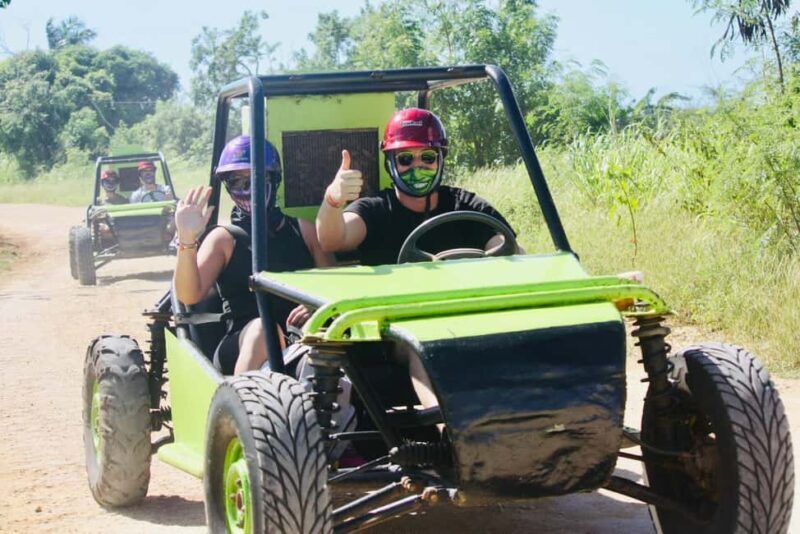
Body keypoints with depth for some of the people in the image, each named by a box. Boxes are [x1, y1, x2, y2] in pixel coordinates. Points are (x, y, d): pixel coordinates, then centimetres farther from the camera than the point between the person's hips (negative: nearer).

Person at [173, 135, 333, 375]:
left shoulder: (304, 231, 19)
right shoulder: (223, 239, 10)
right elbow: (189, 295, -5)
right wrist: (187, 240, -20)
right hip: (245, 349, -2)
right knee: (263, 328, -37)